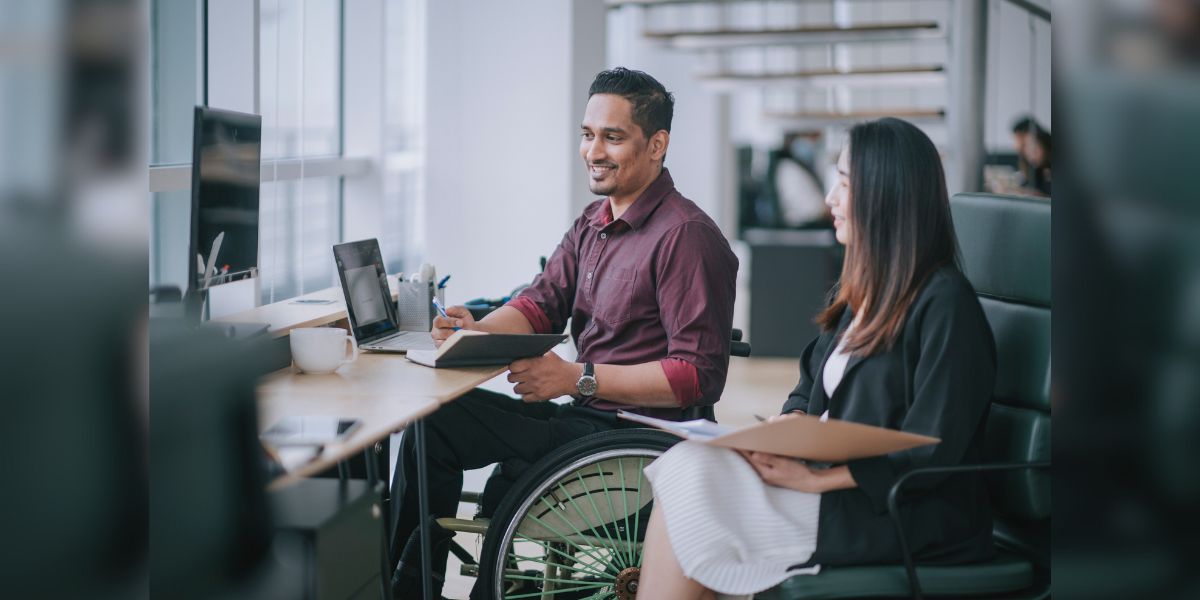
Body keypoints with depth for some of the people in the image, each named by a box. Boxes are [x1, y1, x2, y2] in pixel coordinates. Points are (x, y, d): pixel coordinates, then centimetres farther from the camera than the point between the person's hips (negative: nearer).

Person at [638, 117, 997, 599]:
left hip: (906, 518, -8)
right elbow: (811, 385, 19)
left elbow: (928, 453, -17)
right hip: (834, 478, 8)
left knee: (691, 483, -20)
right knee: (689, 465, -14)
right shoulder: (861, 289, 15)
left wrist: (814, 480, -19)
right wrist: (788, 423, -4)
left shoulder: (944, 302, -13)